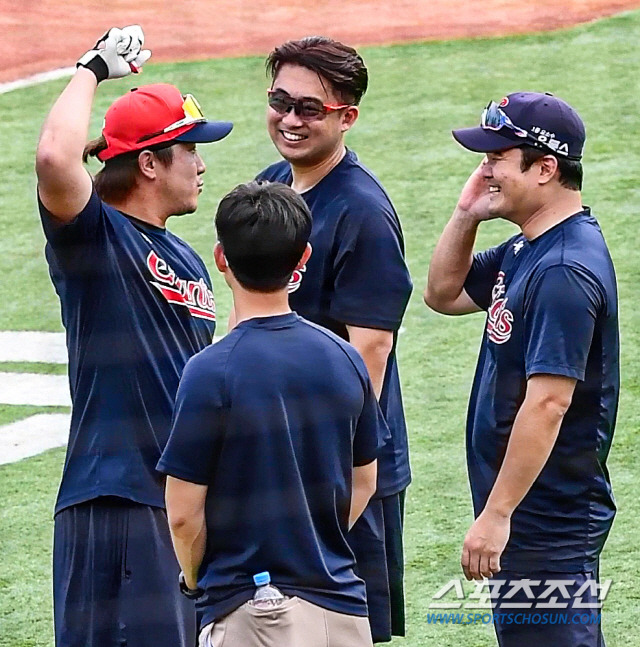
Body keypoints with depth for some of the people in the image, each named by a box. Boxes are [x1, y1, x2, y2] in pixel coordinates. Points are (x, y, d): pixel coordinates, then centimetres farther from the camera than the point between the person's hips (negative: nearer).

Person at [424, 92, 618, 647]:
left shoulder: (565, 271, -21)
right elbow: (443, 294, 24)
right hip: (528, 516, 10)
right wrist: (466, 216, 7)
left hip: (550, 525, -10)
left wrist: (497, 513, -25)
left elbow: (548, 402, -25)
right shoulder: (523, 251, 11)